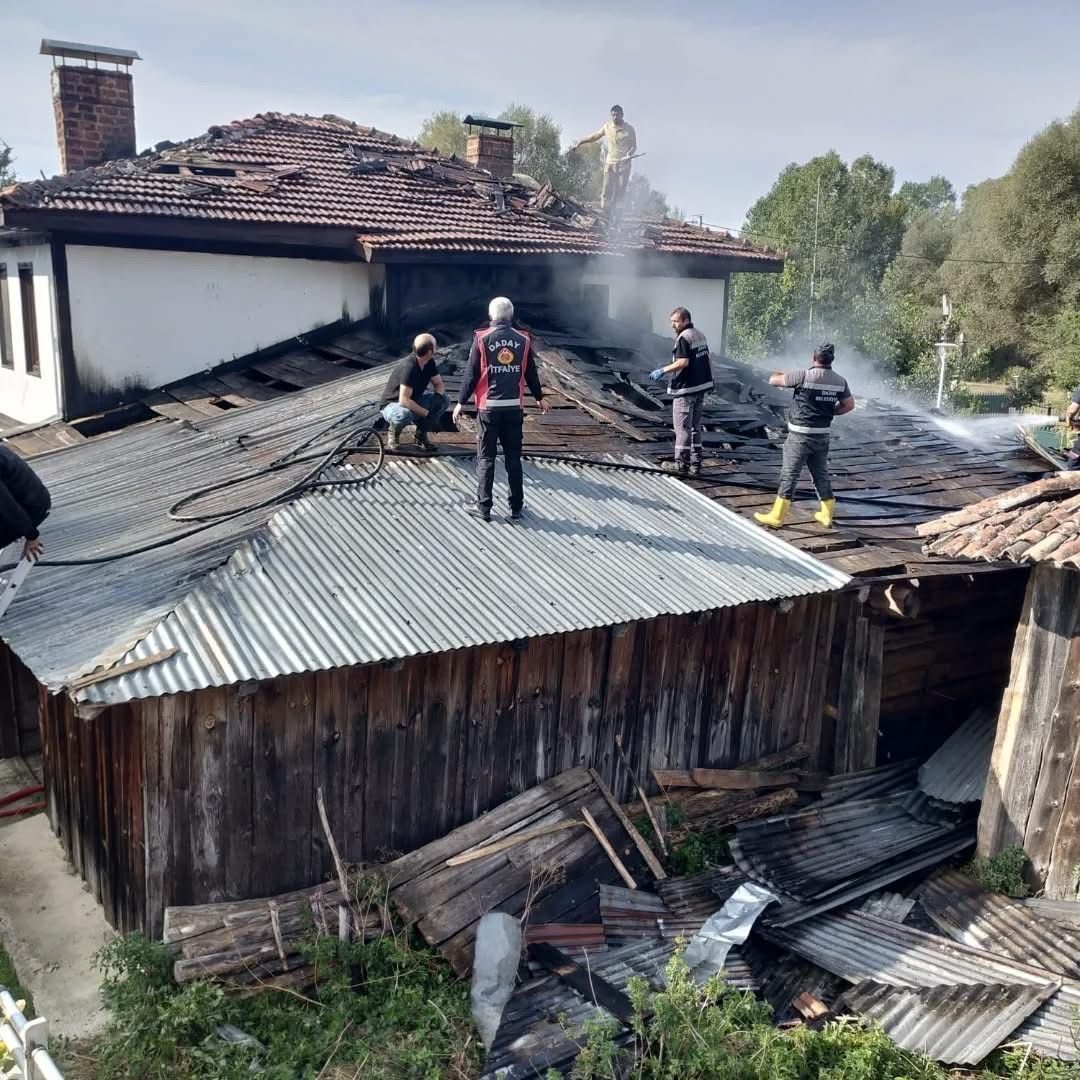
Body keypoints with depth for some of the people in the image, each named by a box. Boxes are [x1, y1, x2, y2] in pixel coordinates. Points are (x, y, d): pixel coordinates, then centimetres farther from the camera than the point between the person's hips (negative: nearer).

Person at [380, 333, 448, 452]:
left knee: (444, 400, -13)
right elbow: (404, 400, -35)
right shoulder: (408, 367, -30)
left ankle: (421, 434, 2)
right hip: (393, 405, -7)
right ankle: (394, 433, -5)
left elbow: (439, 384, 2)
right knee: (404, 415, -42)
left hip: (413, 402, 7)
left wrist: (438, 395, -22)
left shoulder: (430, 363, -7)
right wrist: (427, 413, -33)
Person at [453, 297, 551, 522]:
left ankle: (483, 508, 8)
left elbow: (471, 374, -4)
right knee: (513, 458, 10)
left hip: (489, 407, -2)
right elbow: (531, 373, 10)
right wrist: (539, 398, 26)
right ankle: (516, 507, 15)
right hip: (514, 407, 2)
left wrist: (461, 402, 6)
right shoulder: (523, 340, 2)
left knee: (486, 458, 6)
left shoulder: (481, 339, -6)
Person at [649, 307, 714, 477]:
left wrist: (663, 371, -18)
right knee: (695, 427, 13)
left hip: (686, 388, -9)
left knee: (682, 427, -2)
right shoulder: (700, 335, 12)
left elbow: (683, 362, -24)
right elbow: (705, 360, 18)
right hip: (701, 386, 9)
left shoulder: (683, 337, -15)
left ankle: (681, 464, 2)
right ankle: (695, 464, 15)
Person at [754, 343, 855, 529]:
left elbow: (773, 380, -10)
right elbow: (849, 405, 9)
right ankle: (827, 515, 25)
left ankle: (776, 517, 3)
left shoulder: (805, 376, -16)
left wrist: (778, 373, 12)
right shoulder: (840, 381, 0)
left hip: (801, 435, -5)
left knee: (789, 474, -1)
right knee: (821, 474, 17)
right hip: (822, 435, 5)